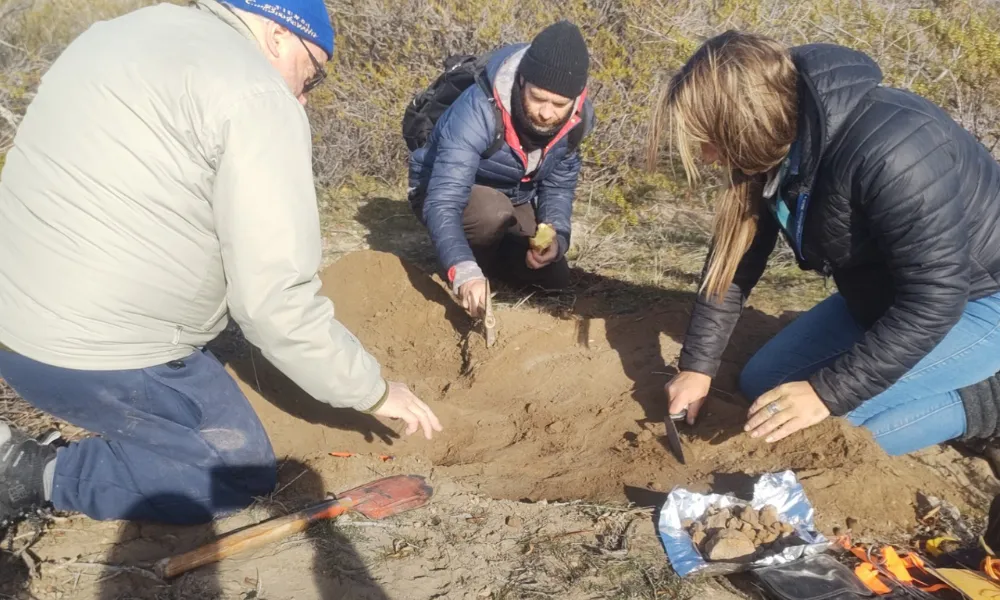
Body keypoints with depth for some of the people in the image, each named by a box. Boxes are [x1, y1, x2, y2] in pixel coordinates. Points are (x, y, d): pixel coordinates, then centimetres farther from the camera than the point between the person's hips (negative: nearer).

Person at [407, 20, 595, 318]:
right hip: (442, 190, -5)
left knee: (554, 277, 0)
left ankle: (486, 251, 25)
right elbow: (443, 202, -44)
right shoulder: (478, 110, -39)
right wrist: (465, 273, -58)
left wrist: (556, 237, -24)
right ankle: (475, 264, -3)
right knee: (494, 213, -37)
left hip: (514, 198, 5)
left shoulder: (578, 117, -20)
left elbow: (559, 184, -5)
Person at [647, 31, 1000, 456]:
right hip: (883, 294, 8)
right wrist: (697, 364, -3)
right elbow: (735, 257, -3)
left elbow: (933, 301, -32)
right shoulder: (774, 152, -11)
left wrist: (827, 392, -30)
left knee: (827, 422, -22)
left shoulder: (890, 152, -36)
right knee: (760, 386, 7)